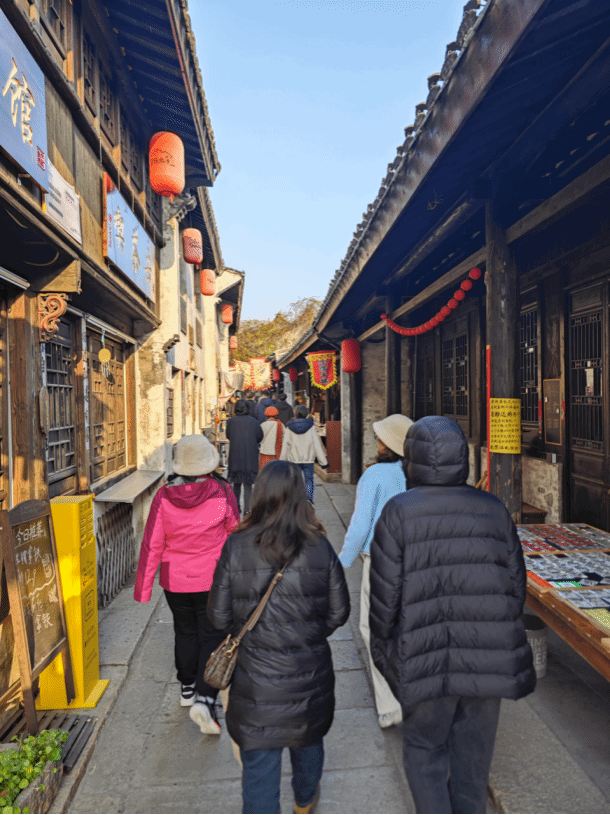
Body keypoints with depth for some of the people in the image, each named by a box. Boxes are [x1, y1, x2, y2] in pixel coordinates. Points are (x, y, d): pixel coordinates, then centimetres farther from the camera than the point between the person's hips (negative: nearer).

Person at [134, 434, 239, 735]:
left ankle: (187, 689, 40)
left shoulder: (163, 496, -12)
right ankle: (204, 699, -1)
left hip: (176, 581, 3)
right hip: (213, 580, -3)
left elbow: (152, 545, -7)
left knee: (185, 633, 22)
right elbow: (235, 537, -4)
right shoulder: (222, 493, -15)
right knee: (212, 637, 10)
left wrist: (143, 588, 3)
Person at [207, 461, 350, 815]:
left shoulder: (235, 547, -16)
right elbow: (339, 612, -5)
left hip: (255, 678, -2)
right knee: (308, 741, 29)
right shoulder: (320, 547, -13)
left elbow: (219, 616, -9)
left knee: (259, 761, 16)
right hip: (310, 673, 3)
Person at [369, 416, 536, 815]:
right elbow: (516, 586, 1)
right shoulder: (494, 509, -5)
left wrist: (382, 650, 5)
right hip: (489, 658, 3)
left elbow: (386, 595, -12)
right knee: (473, 753, 23)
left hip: (428, 662, -3)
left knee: (424, 751, 20)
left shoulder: (398, 513, -15)